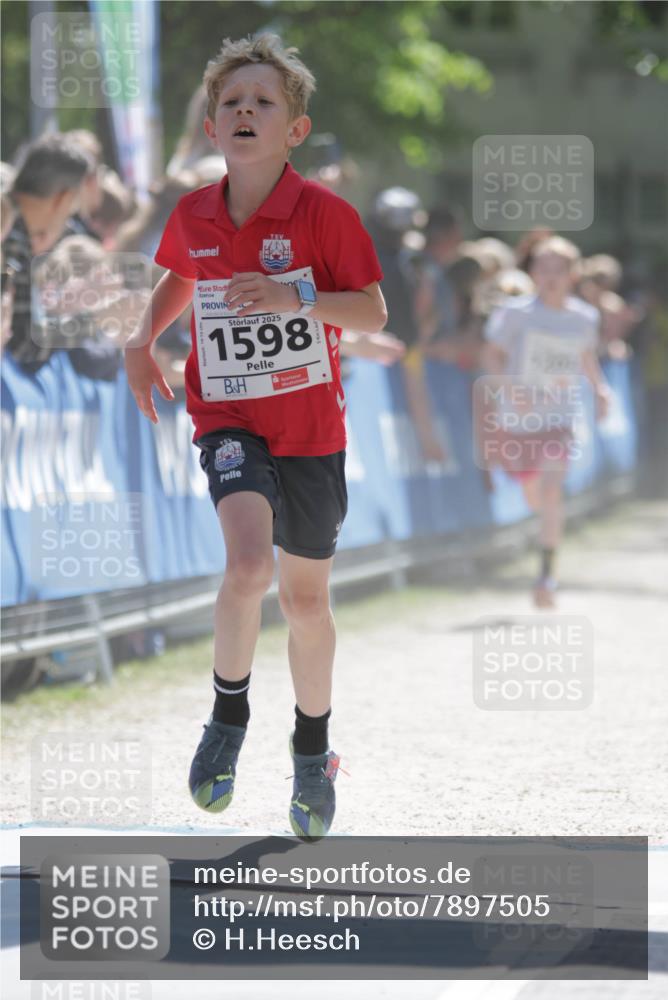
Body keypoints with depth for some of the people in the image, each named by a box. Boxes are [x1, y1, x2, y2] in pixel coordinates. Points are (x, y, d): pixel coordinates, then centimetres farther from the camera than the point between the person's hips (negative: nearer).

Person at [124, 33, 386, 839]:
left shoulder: (324, 214, -11)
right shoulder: (191, 217, 0)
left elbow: (374, 314, -10)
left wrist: (294, 297, -25)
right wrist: (143, 338, 8)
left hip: (310, 425, 0)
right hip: (228, 417, 0)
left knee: (306, 596, 12)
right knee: (248, 564, -27)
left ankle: (312, 751, 34)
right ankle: (228, 714, -4)